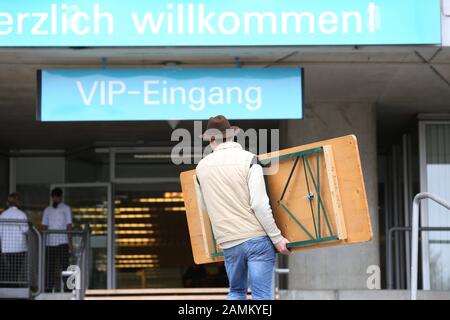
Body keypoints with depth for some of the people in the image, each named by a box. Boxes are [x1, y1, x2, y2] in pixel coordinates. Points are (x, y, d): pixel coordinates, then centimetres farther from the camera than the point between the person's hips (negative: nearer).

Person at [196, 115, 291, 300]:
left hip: (228, 243, 4)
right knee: (261, 296, -1)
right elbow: (259, 204, -13)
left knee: (236, 292, 20)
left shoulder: (202, 167, 8)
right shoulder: (248, 159, -5)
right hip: (256, 238, -3)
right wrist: (277, 237, -7)